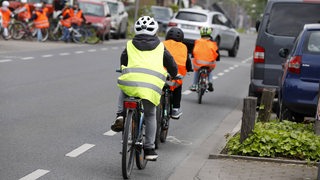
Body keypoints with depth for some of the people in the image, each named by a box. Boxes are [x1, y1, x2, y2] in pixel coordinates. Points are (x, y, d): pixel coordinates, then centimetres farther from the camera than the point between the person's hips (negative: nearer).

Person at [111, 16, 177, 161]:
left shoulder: (130, 45, 22)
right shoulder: (160, 47, 22)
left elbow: (123, 62, 33)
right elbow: (171, 65, 29)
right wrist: (174, 75, 51)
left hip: (132, 79, 0)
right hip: (153, 85, 0)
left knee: (123, 90, 36)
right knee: (150, 115, 16)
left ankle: (120, 116, 15)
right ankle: (149, 149, 17)